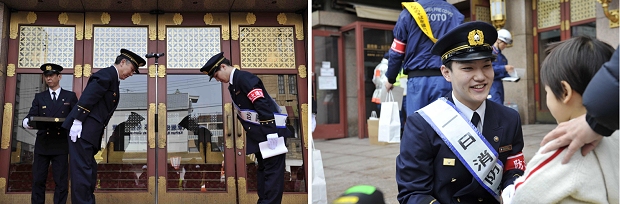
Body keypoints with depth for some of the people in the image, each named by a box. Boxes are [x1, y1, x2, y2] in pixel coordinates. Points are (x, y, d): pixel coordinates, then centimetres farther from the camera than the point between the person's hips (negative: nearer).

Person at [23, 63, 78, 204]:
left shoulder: (70, 96, 8)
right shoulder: (39, 97, 14)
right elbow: (32, 116, 3)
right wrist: (26, 122, -20)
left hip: (61, 144, -2)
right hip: (42, 144, 2)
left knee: (61, 181, 1)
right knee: (38, 180, 4)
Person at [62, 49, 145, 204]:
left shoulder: (113, 80, 19)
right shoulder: (106, 74, -9)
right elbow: (87, 97, -19)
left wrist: (99, 135, 15)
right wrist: (77, 122, -24)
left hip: (91, 134, 10)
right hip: (82, 131, -10)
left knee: (90, 172, 13)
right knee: (83, 171, -8)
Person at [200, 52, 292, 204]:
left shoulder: (244, 77, -15)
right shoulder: (233, 85, 16)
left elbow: (262, 105, -24)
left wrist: (271, 132, -27)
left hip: (270, 132, -10)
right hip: (257, 134, 10)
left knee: (273, 170, -4)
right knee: (262, 168, 15)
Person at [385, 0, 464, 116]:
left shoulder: (409, 12, 4)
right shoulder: (454, 13, 9)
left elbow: (397, 53, 4)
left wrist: (390, 79, 16)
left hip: (418, 79, -1)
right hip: (445, 79, 2)